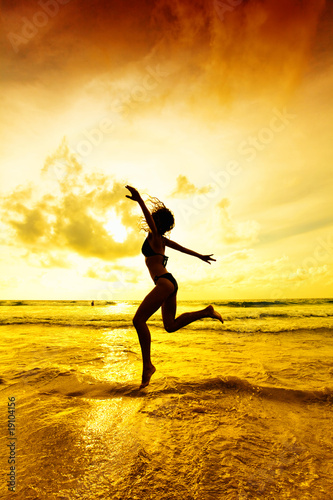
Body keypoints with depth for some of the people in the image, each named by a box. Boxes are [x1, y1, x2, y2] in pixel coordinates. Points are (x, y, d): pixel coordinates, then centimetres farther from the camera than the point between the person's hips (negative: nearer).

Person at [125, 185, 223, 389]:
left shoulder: (155, 236, -1)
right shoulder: (162, 240, 21)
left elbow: (149, 218, -21)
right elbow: (183, 249, 29)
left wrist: (139, 200, -34)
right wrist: (200, 256, 37)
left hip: (164, 282, -10)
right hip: (169, 283, 10)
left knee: (139, 320, -12)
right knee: (171, 325, 14)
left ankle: (148, 365, -7)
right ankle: (206, 311, 15)